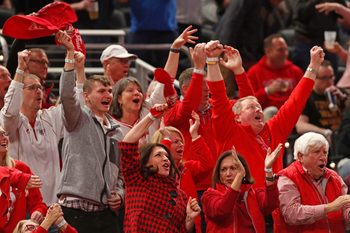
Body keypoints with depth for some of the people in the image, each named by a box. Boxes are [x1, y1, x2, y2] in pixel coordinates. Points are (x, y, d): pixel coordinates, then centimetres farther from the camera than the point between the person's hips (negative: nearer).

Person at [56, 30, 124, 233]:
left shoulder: (116, 130, 19)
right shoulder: (79, 119, 1)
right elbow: (67, 95, -19)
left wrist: (119, 193, 7)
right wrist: (71, 53, -25)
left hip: (107, 209, 6)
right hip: (76, 208, -6)